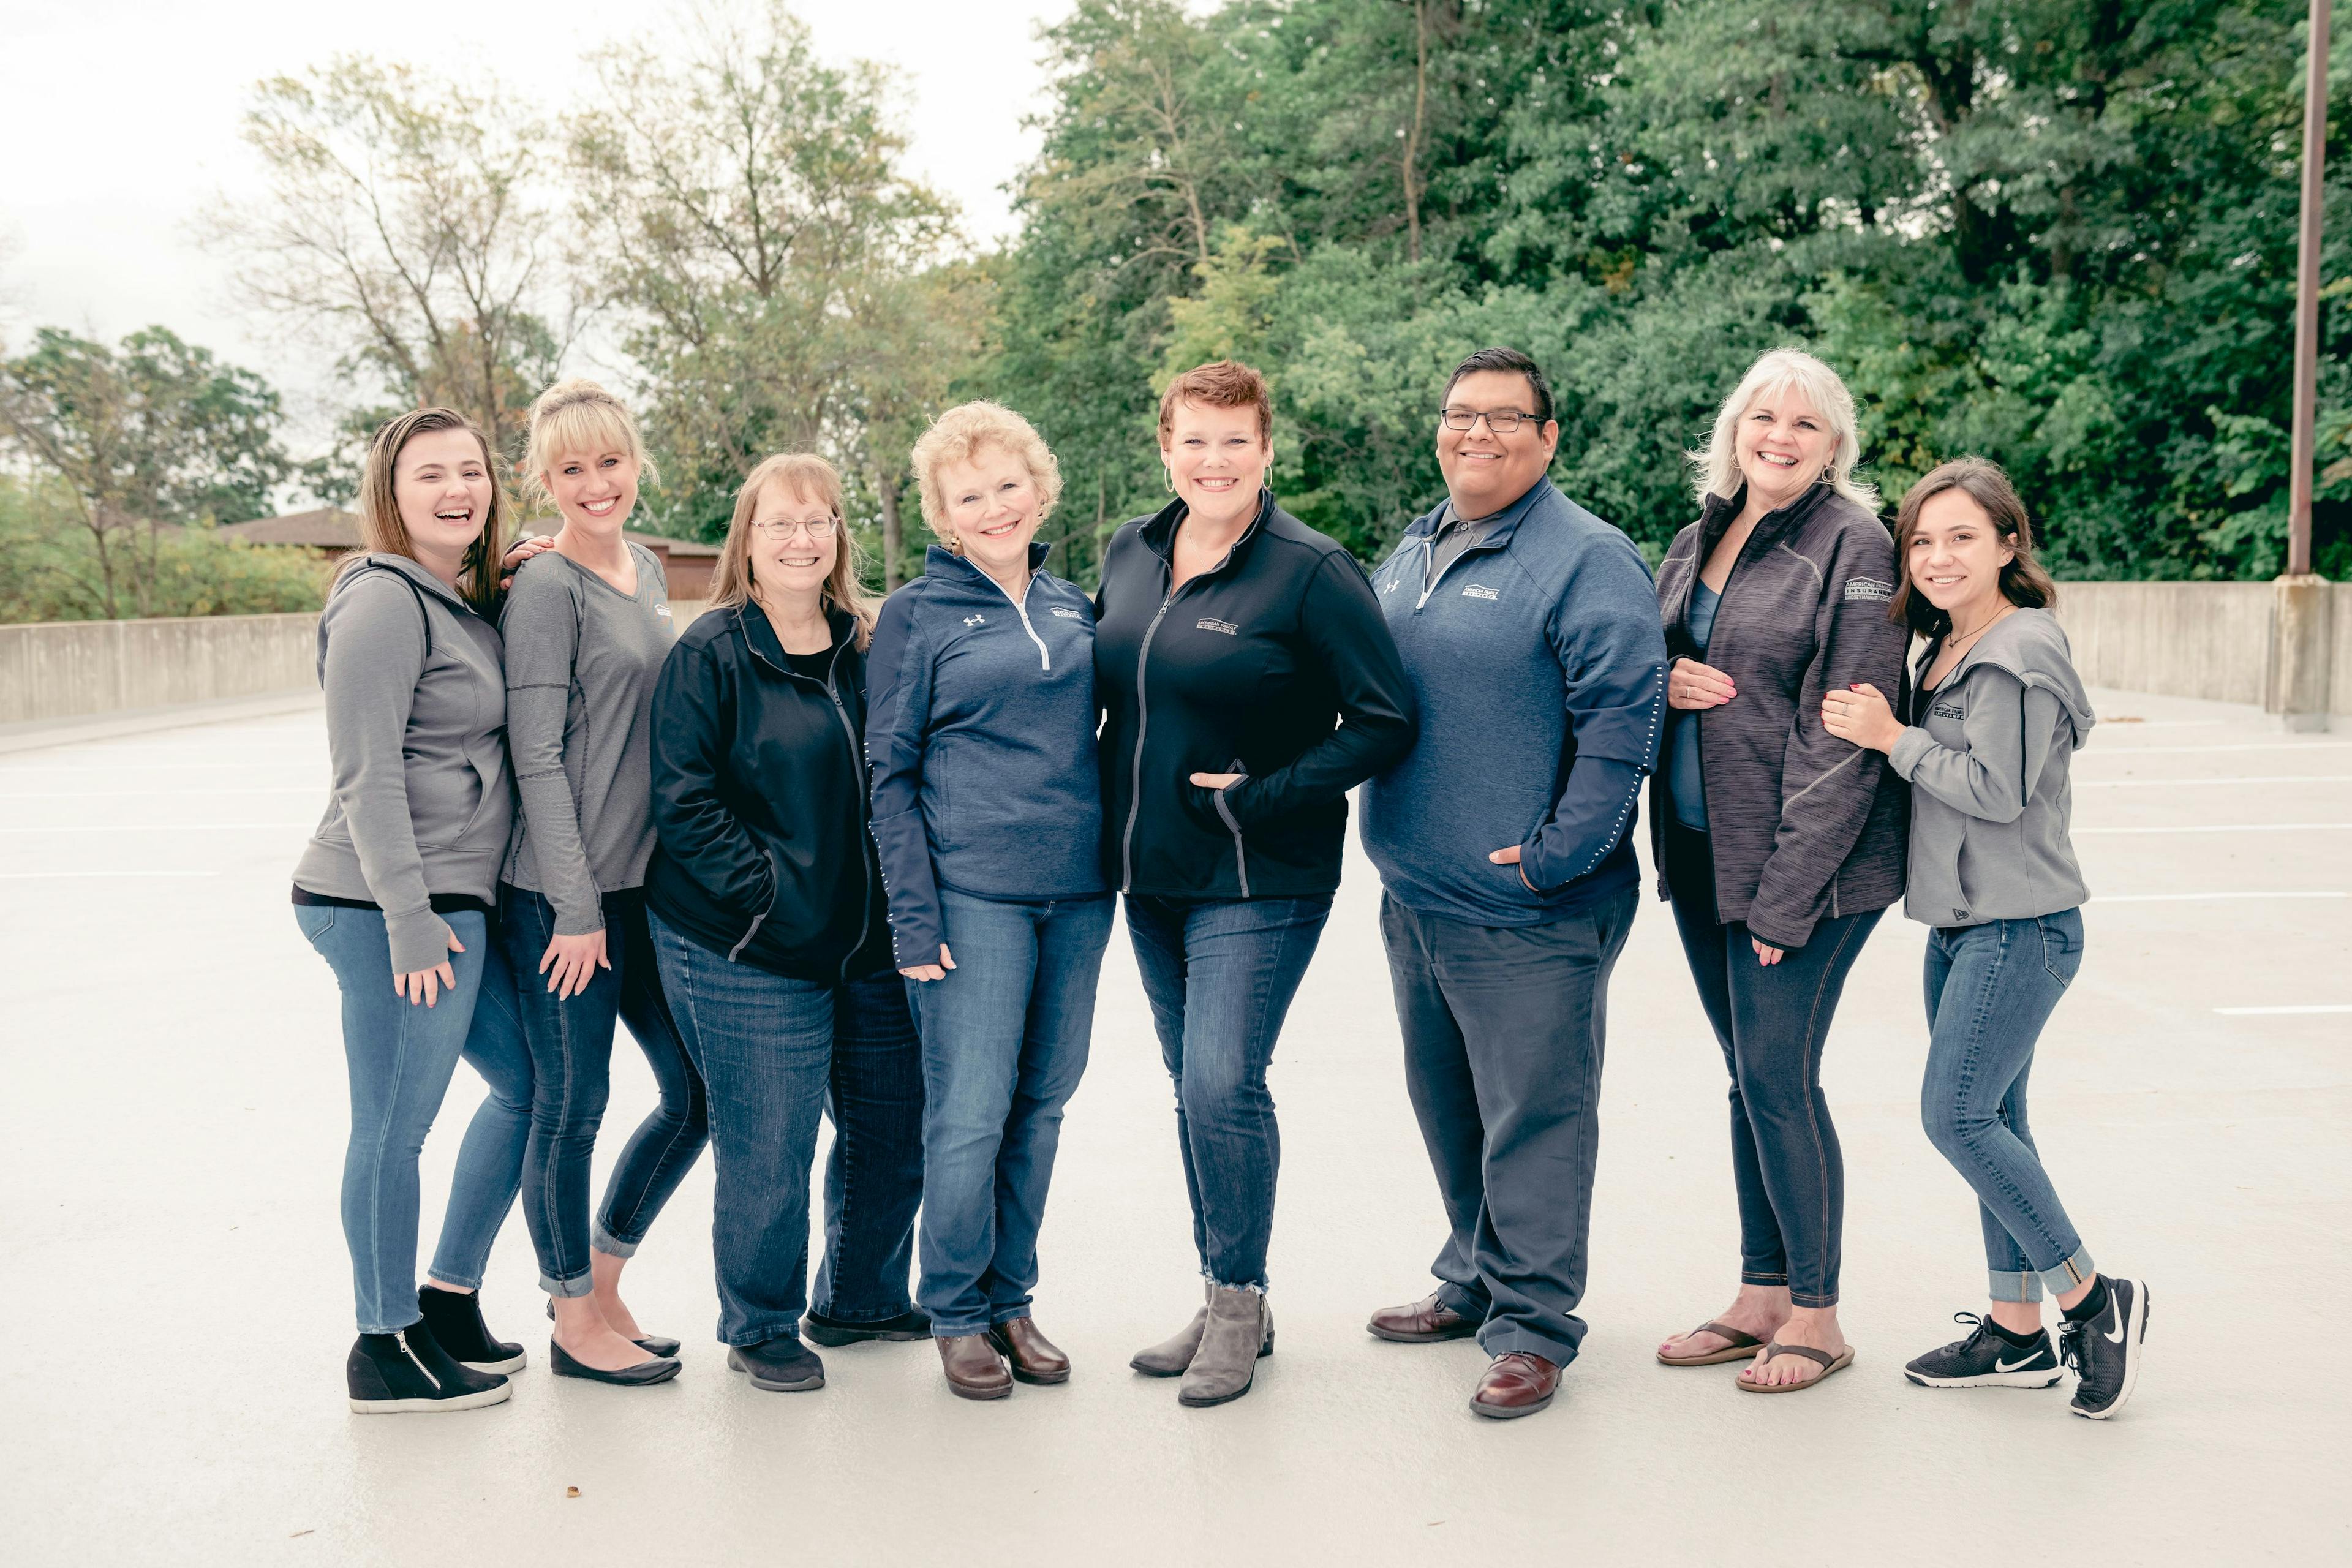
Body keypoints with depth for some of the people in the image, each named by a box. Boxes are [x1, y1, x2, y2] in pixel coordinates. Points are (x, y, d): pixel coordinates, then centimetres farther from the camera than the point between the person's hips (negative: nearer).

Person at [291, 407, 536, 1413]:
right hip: (392, 910, -10)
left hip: (456, 903, 10)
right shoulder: (385, 602, -12)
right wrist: (411, 919, -19)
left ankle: (448, 1300, 30)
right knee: (394, 1130, 1)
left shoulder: (466, 601, 16)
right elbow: (368, 777, -17)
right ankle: (385, 1352, 15)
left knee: (531, 1083, 17)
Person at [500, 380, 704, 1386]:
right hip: (562, 896, -8)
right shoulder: (546, 590, -11)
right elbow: (537, 757, -14)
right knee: (571, 1106, 4)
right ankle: (575, 1319, 20)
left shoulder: (646, 571, 12)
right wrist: (575, 908, -15)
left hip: (644, 883, 8)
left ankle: (598, 1274, 29)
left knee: (697, 1093, 12)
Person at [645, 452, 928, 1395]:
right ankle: (760, 1328, 21)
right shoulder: (711, 654, -8)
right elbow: (683, 799, -12)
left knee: (892, 1126, 13)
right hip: (750, 954, -6)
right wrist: (766, 893, -17)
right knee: (767, 1149, -1)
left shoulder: (867, 649, 10)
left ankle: (862, 1301, 34)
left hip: (867, 944, 6)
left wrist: (903, 907, 7)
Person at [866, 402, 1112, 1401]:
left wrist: (1113, 862, 11)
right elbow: (889, 774, -3)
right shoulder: (917, 616, 0)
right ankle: (957, 1314, 13)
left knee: (1041, 1106, 10)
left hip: (1077, 893, 5)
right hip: (972, 894, -5)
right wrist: (913, 915, -10)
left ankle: (1011, 1300, 23)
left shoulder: (1072, 604, 13)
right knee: (971, 1113, -4)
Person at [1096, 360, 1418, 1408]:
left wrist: (1262, 797, -17)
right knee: (1193, 1085, 13)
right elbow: (1103, 685, 22)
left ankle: (1241, 1303, 9)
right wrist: (1109, 804, 9)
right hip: (1151, 876, 7)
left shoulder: (1310, 572, -12)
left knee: (1221, 1085, -10)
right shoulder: (1129, 554, 7)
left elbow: (1385, 722, -12)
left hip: (1257, 881, -6)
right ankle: (1223, 1305, 25)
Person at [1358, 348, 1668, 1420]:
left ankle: (1532, 1325, 11)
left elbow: (1622, 716, -18)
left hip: (1528, 913, -8)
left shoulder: (1587, 559, -11)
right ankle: (1473, 1282, 35)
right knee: (1446, 1106, 19)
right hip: (1414, 899, 8)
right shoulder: (1410, 555, 13)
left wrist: (1557, 853, -20)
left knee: (1534, 1116, 0)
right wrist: (1391, 835, 15)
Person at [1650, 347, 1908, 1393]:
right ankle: (1761, 1296, 24)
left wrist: (1786, 895, -18)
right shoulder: (1696, 543, 12)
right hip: (1699, 854, 7)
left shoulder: (1853, 548, -9)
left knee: (1778, 1076, -5)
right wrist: (1664, 680, -2)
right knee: (1750, 1077, 13)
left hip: (1807, 864, -7)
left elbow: (1845, 738, -14)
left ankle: (1816, 1317, 10)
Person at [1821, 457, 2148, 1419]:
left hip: (2020, 926, -9)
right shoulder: (1945, 647, 14)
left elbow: (1998, 789, -20)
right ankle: (2016, 1335, 18)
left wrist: (1892, 738, -14)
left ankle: (2094, 1298, 3)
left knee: (1956, 1115, -11)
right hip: (1962, 924, 9)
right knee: (1993, 1121, 11)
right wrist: (1885, 734, 3)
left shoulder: (2023, 651, -14)